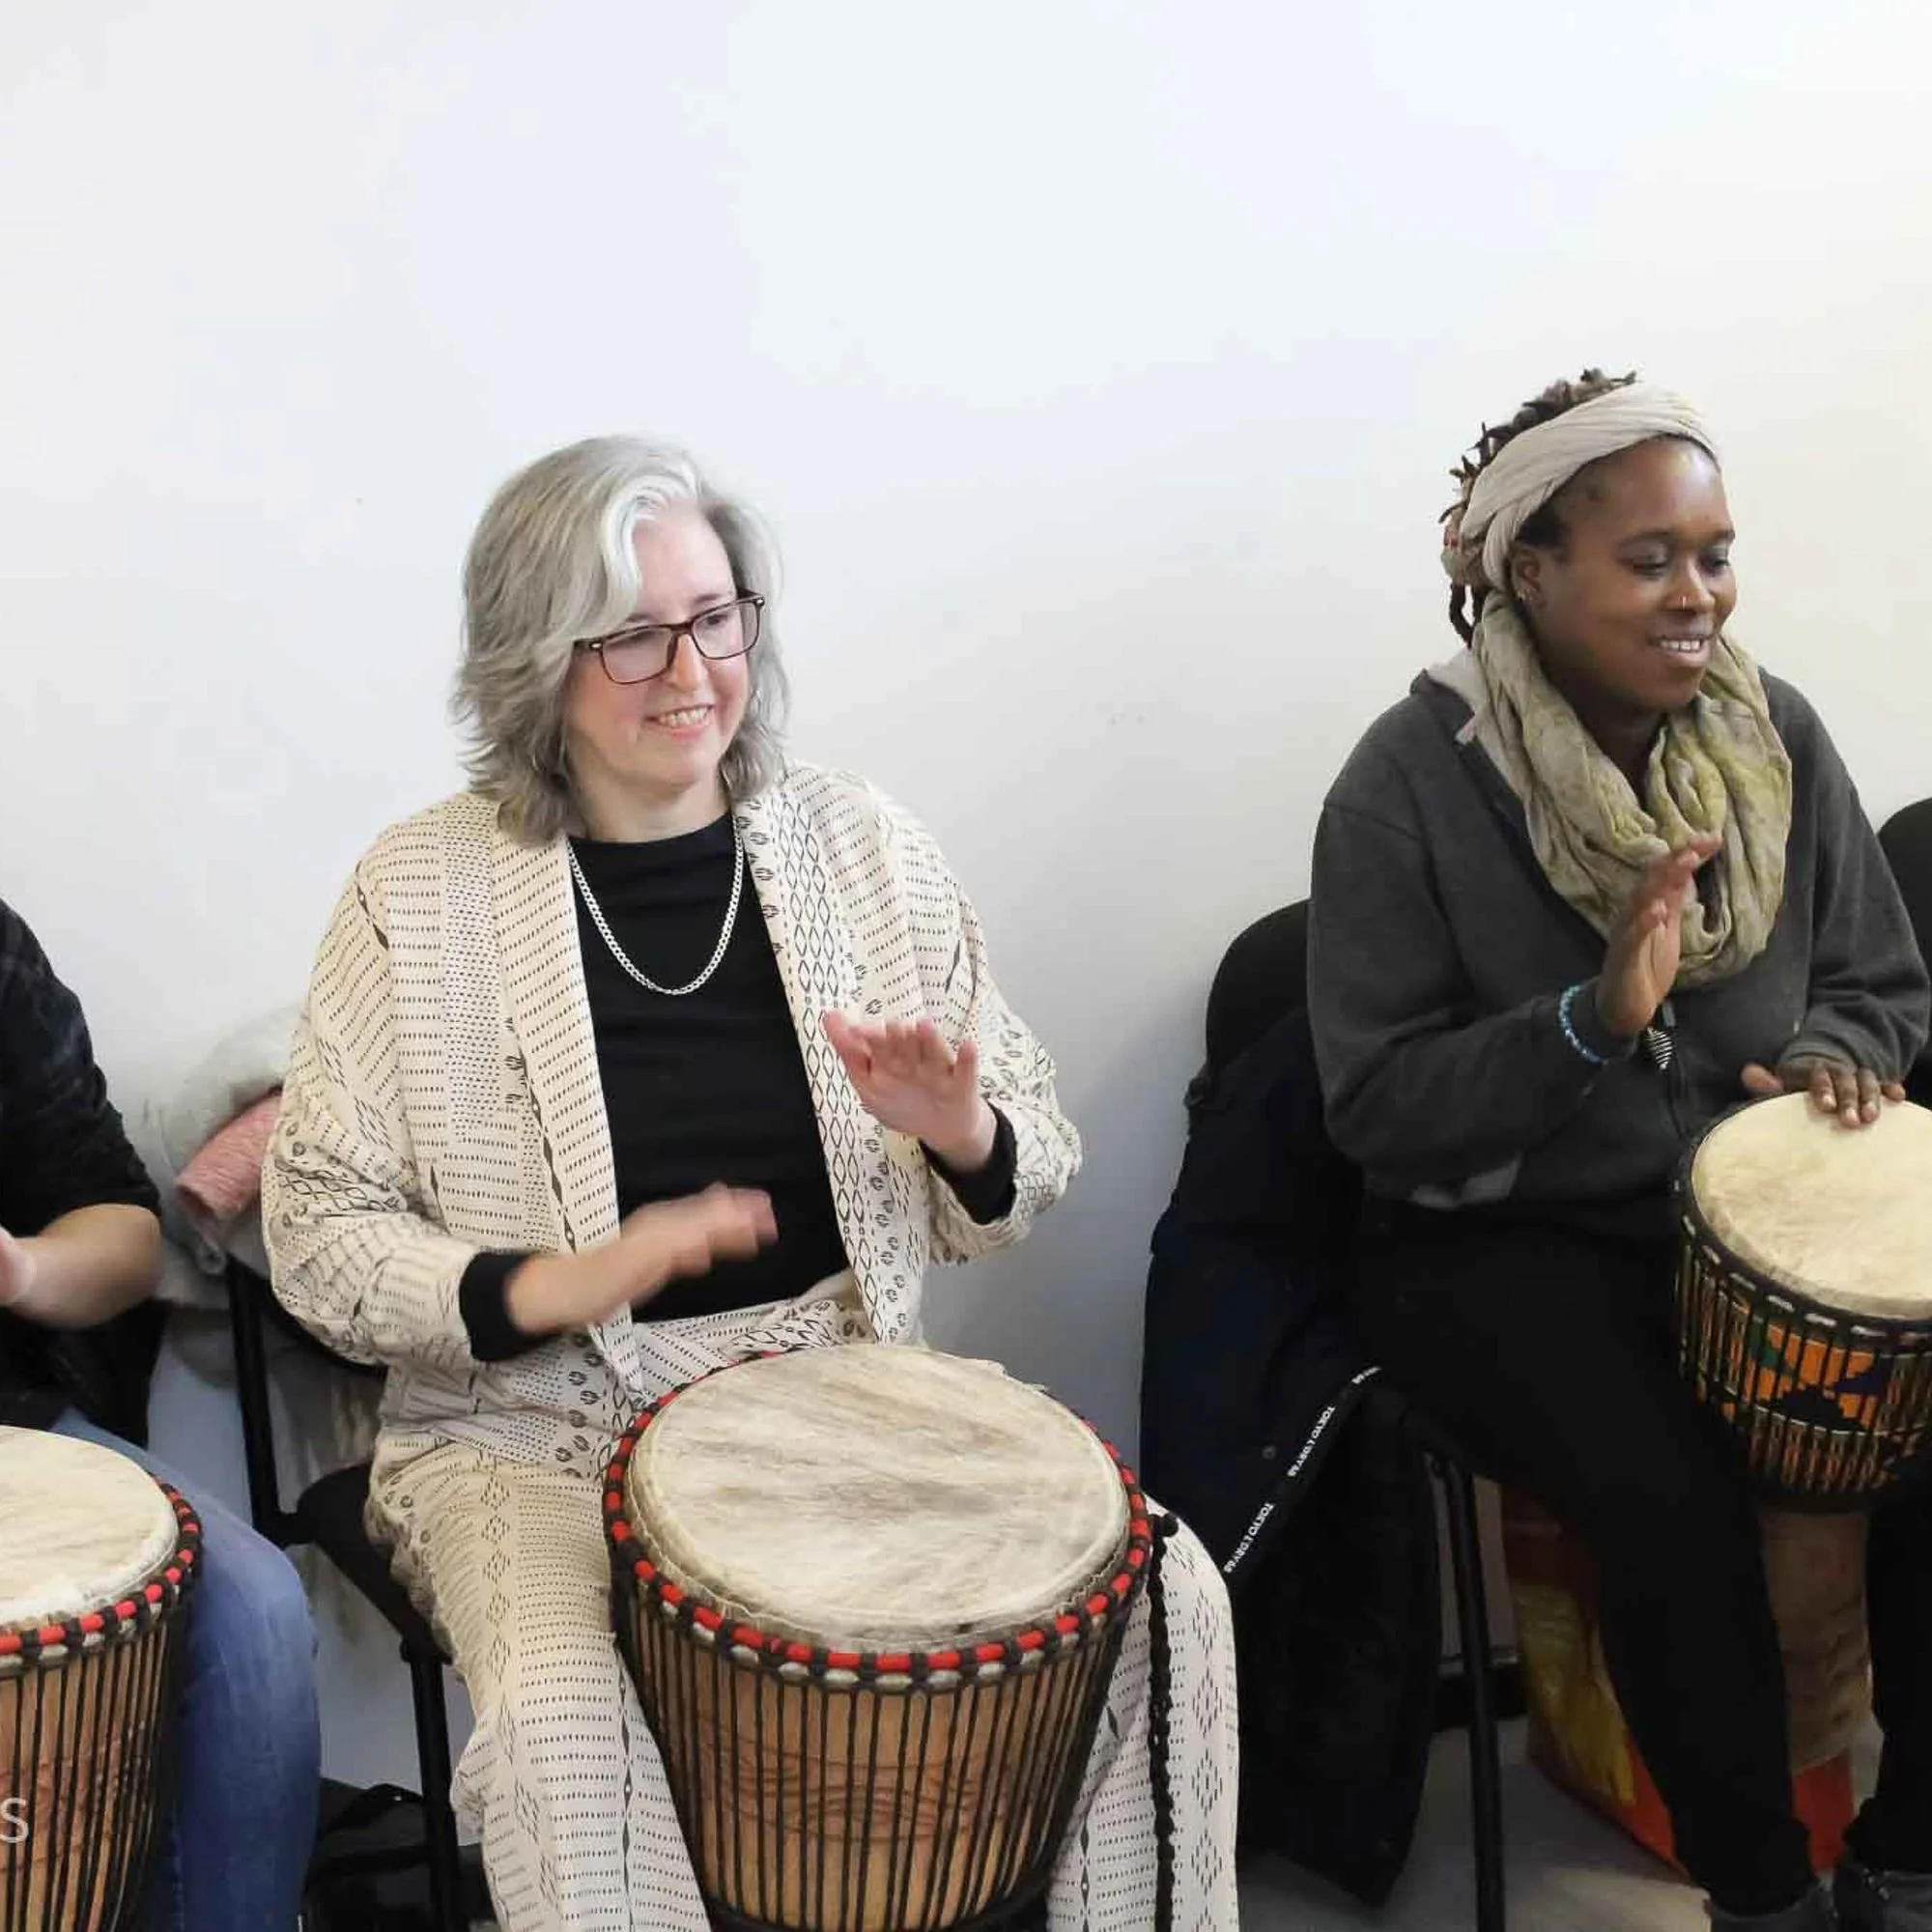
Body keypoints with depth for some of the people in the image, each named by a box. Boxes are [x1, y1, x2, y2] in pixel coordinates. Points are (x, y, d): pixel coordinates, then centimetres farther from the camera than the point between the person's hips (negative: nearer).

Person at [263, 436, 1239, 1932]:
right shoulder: (424, 892, -6)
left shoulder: (862, 845, 2)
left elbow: (1033, 1176, 7)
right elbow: (319, 1234, -5)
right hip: (542, 1427, -2)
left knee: (1162, 1603, -16)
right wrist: (547, 1286, -22)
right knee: (567, 1722, -32)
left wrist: (961, 1139, -17)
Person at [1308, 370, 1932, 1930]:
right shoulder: (1412, 785, -14)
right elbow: (1379, 1109, -15)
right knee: (1680, 1505, -29)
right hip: (1503, 1244, -4)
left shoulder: (1775, 738, 0)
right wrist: (1592, 1020, -28)